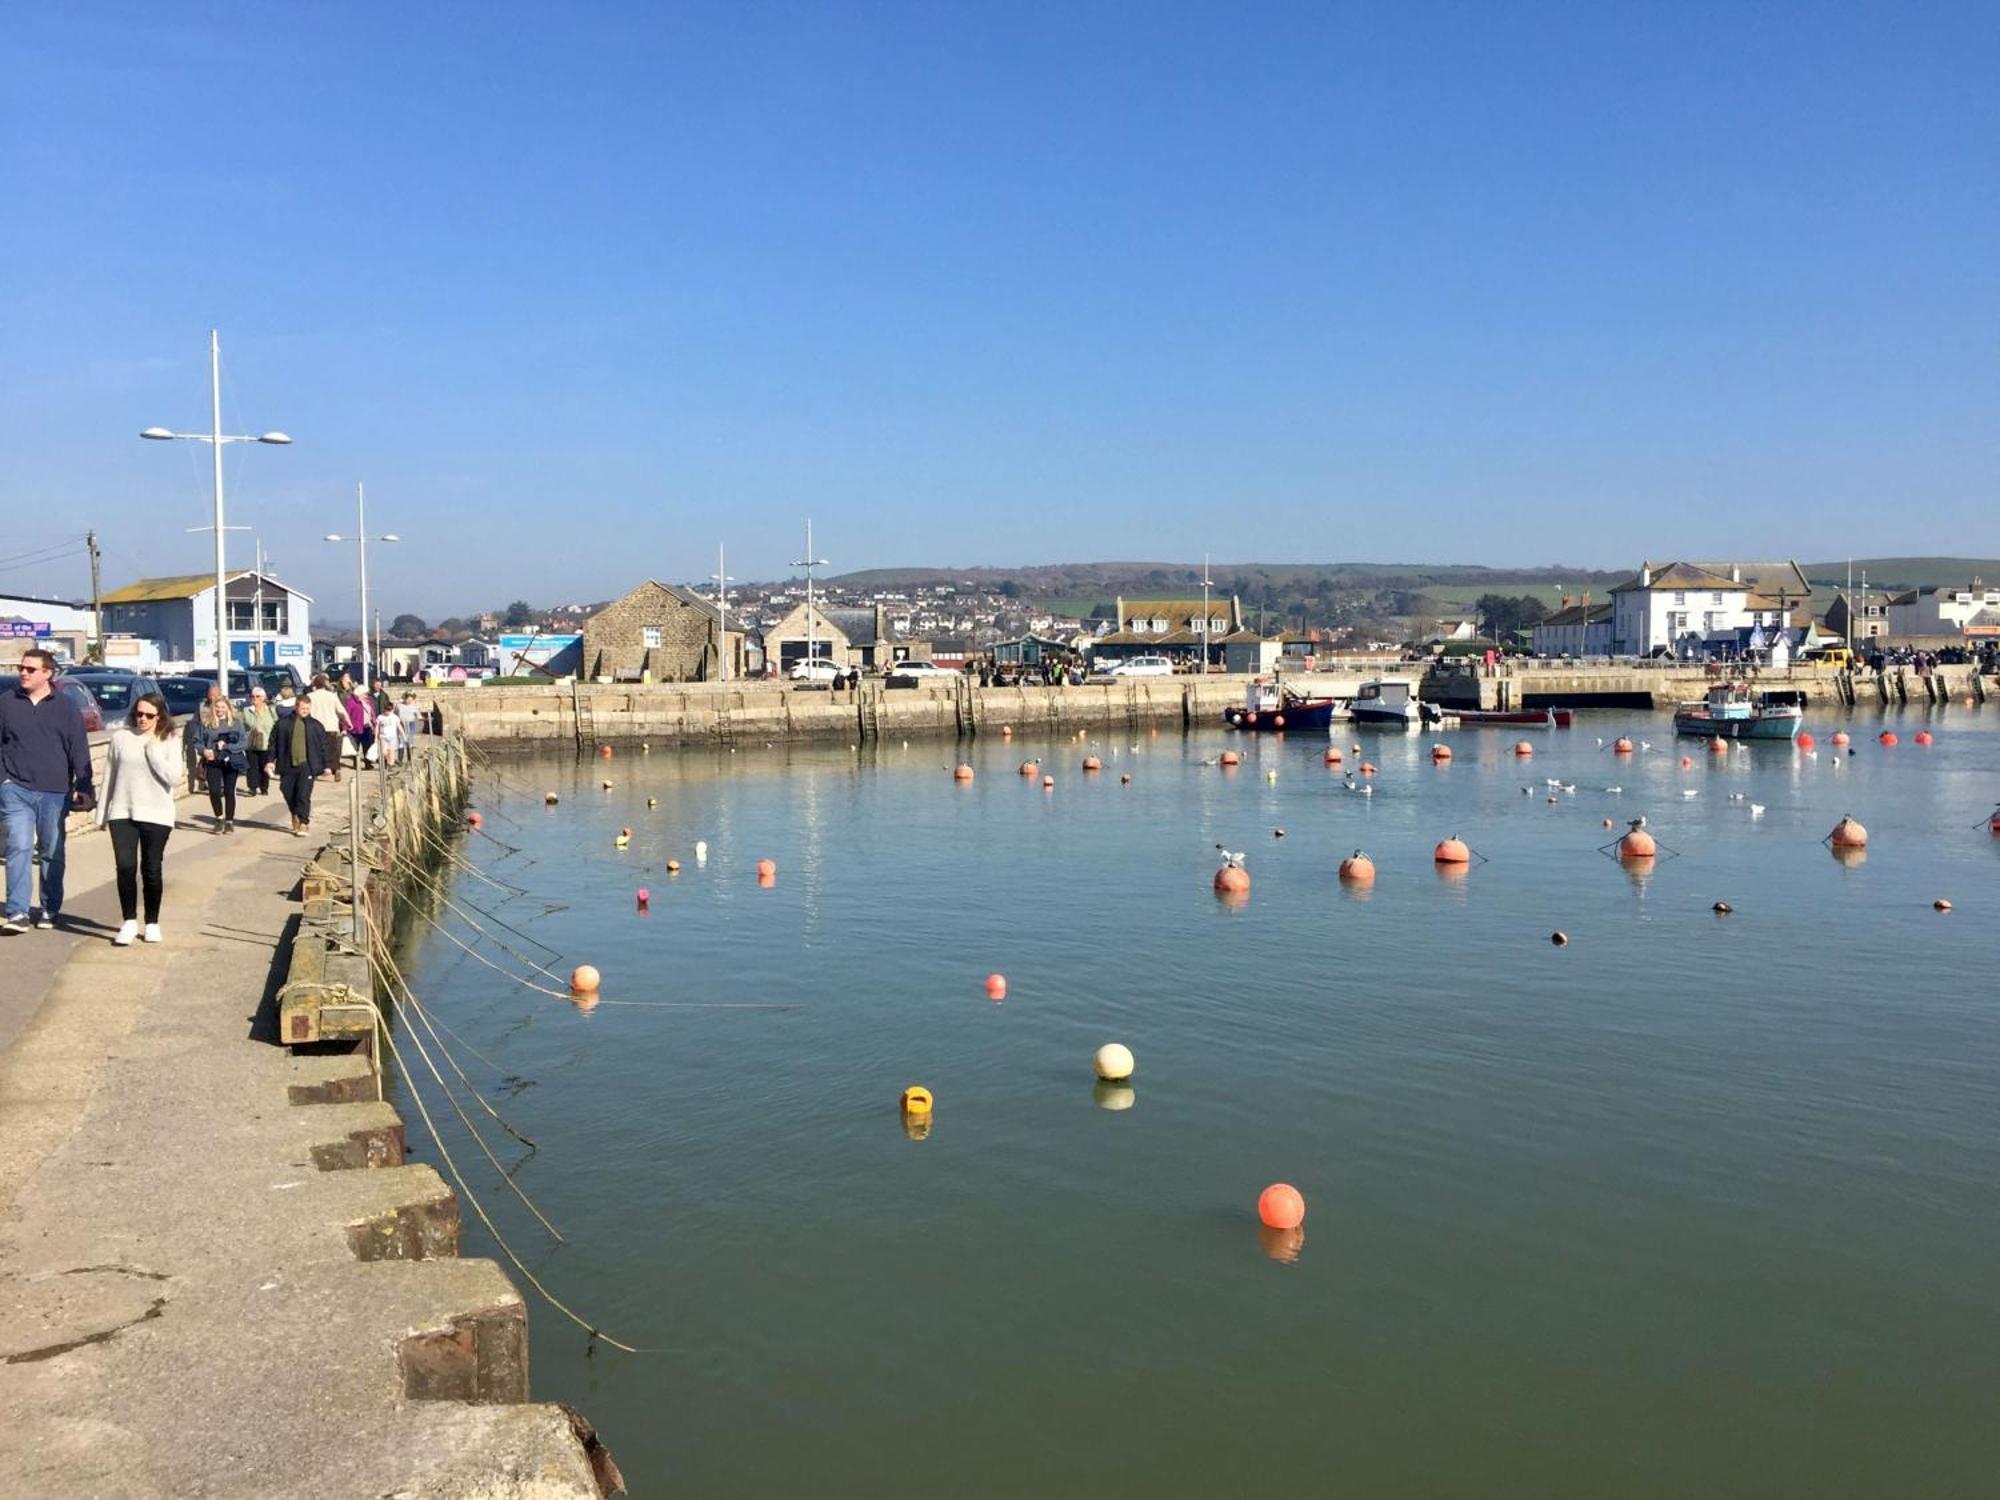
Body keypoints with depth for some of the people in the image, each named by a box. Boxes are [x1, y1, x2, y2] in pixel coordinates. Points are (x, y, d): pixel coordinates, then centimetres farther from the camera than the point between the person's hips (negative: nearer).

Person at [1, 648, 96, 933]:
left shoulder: (66, 706, 3)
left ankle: (50, 909, 20)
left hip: (55, 793, 0)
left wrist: (84, 789, -3)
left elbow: (79, 750, 2)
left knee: (53, 853, 9)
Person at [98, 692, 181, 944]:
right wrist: (102, 813, 9)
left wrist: (153, 750, -14)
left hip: (156, 815, -1)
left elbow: (173, 778, -12)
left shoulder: (169, 741, -1)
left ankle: (152, 923, 19)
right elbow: (109, 776, 7)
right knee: (125, 867, -7)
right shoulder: (120, 737, 2)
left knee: (151, 869, 5)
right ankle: (129, 921, 7)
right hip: (122, 812, 1)